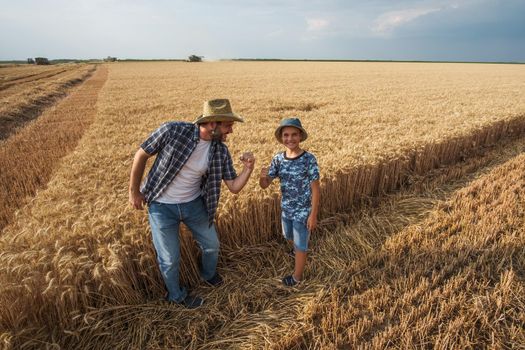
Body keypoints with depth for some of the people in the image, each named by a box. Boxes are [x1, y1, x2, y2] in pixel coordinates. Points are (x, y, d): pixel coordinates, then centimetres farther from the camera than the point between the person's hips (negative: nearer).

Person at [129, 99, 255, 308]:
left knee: (212, 245, 18)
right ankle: (177, 295, 39)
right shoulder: (173, 131, -24)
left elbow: (234, 187, -7)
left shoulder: (221, 151, -11)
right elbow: (141, 155, -11)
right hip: (162, 206, -4)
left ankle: (209, 274, 52)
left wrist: (248, 168, -24)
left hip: (194, 204, 4)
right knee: (170, 258, 9)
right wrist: (134, 191, -5)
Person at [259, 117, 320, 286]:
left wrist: (313, 215, -15)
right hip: (286, 209, 5)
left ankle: (297, 276, 34)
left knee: (300, 246, 11)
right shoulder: (278, 159, -8)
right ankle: (299, 249, 62)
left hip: (303, 211, -5)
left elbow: (315, 190, -16)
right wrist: (262, 176, -29)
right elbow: (265, 185, -6)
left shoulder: (309, 159, -20)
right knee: (289, 237, 29)